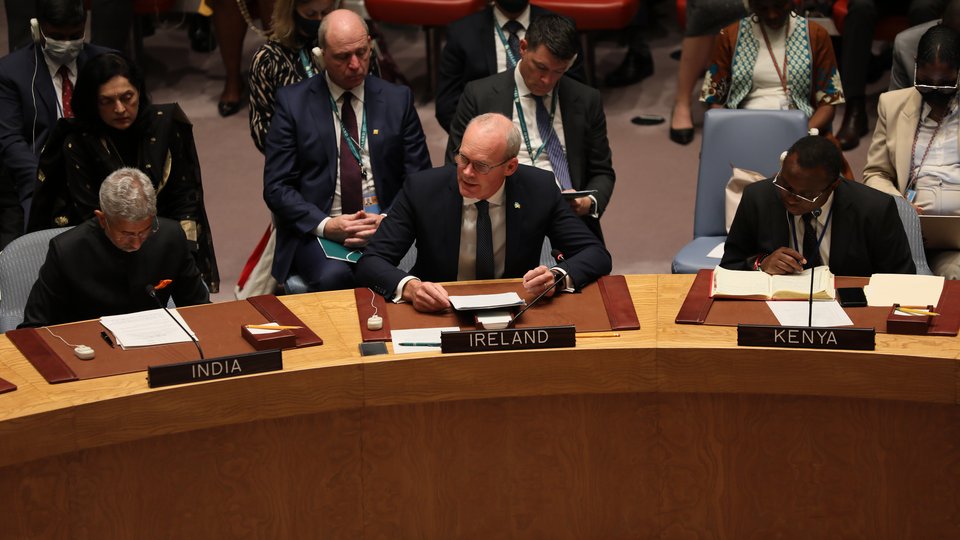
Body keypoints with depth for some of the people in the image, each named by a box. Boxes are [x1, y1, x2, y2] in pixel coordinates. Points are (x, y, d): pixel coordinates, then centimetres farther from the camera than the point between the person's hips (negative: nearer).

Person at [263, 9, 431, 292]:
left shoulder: (398, 99, 9)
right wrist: (324, 225, -14)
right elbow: (277, 186, 2)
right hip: (316, 230, -1)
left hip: (385, 228, 1)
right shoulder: (293, 102, 4)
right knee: (334, 276, -34)